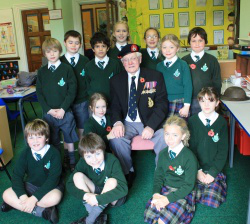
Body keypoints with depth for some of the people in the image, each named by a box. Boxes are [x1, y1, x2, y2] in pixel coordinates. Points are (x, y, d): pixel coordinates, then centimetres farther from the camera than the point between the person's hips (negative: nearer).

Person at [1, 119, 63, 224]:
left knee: (55, 197, -36)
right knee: (6, 195, -17)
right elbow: (17, 175, -11)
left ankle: (15, 204, -17)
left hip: (50, 186, -4)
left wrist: (34, 198, -30)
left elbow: (53, 179, -24)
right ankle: (43, 211, -21)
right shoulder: (25, 154, -8)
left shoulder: (54, 153, -20)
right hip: (31, 185, 5)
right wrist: (23, 196, -28)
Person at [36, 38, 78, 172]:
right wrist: (49, 110, -10)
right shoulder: (41, 71, 4)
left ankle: (72, 161, 27)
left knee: (69, 137, 10)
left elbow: (72, 90, -8)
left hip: (65, 112, -2)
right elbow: (39, 93, 2)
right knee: (53, 140, 10)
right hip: (48, 112, 2)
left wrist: (63, 109, -14)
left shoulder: (67, 69, -3)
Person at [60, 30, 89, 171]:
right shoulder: (60, 62, 1)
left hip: (82, 102, 0)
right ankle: (67, 157, 22)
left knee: (82, 130, 8)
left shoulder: (85, 61, 1)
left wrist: (88, 99, -1)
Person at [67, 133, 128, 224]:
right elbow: (69, 184, -14)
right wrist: (85, 195, -31)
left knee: (112, 182, -35)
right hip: (93, 194, 4)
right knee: (77, 176, -20)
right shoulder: (83, 162, -16)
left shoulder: (112, 161, -27)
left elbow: (123, 188, -35)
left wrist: (98, 199, -40)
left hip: (112, 198, -3)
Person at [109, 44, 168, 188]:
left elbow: (162, 104, -5)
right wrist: (117, 122, -17)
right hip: (128, 123, 2)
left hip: (152, 122, -1)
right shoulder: (116, 80, 8)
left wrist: (151, 126, -20)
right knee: (116, 138, -27)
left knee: (165, 137, -29)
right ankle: (128, 172, -2)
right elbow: (115, 106, 7)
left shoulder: (155, 76, 0)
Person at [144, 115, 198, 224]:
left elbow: (189, 185, -14)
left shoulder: (189, 157, -15)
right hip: (165, 189, 5)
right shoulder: (163, 154, 2)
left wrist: (168, 198, -20)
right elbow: (158, 176, 8)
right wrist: (156, 193, -11)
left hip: (183, 193, -5)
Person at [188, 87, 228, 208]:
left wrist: (212, 173, -10)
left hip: (214, 171, 0)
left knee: (212, 201, -18)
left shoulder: (222, 122, 0)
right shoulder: (192, 121, 0)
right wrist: (197, 171, -9)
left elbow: (223, 151, -1)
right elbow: (190, 148, 0)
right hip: (195, 170, 0)